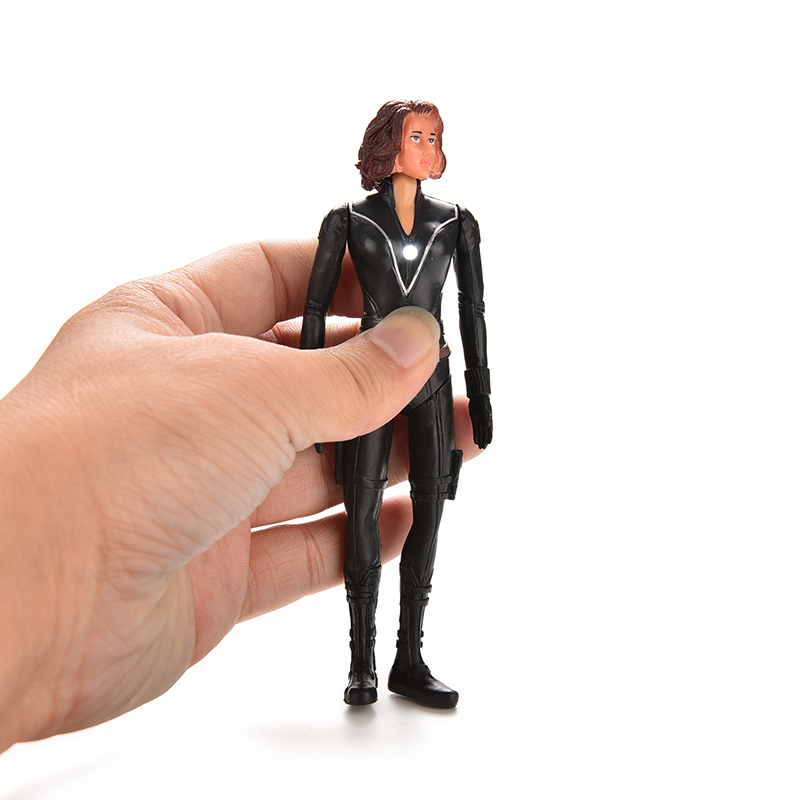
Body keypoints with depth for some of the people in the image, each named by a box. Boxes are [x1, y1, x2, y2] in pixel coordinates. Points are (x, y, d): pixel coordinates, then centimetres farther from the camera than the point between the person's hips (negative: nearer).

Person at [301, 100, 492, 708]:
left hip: (431, 379, 2)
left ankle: (410, 661, 11)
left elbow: (473, 309, 12)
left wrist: (480, 393, 8)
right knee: (364, 512, -4)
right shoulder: (349, 221, 4)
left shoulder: (456, 223, 10)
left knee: (429, 511, 1)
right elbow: (316, 307, 5)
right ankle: (362, 665, 7)